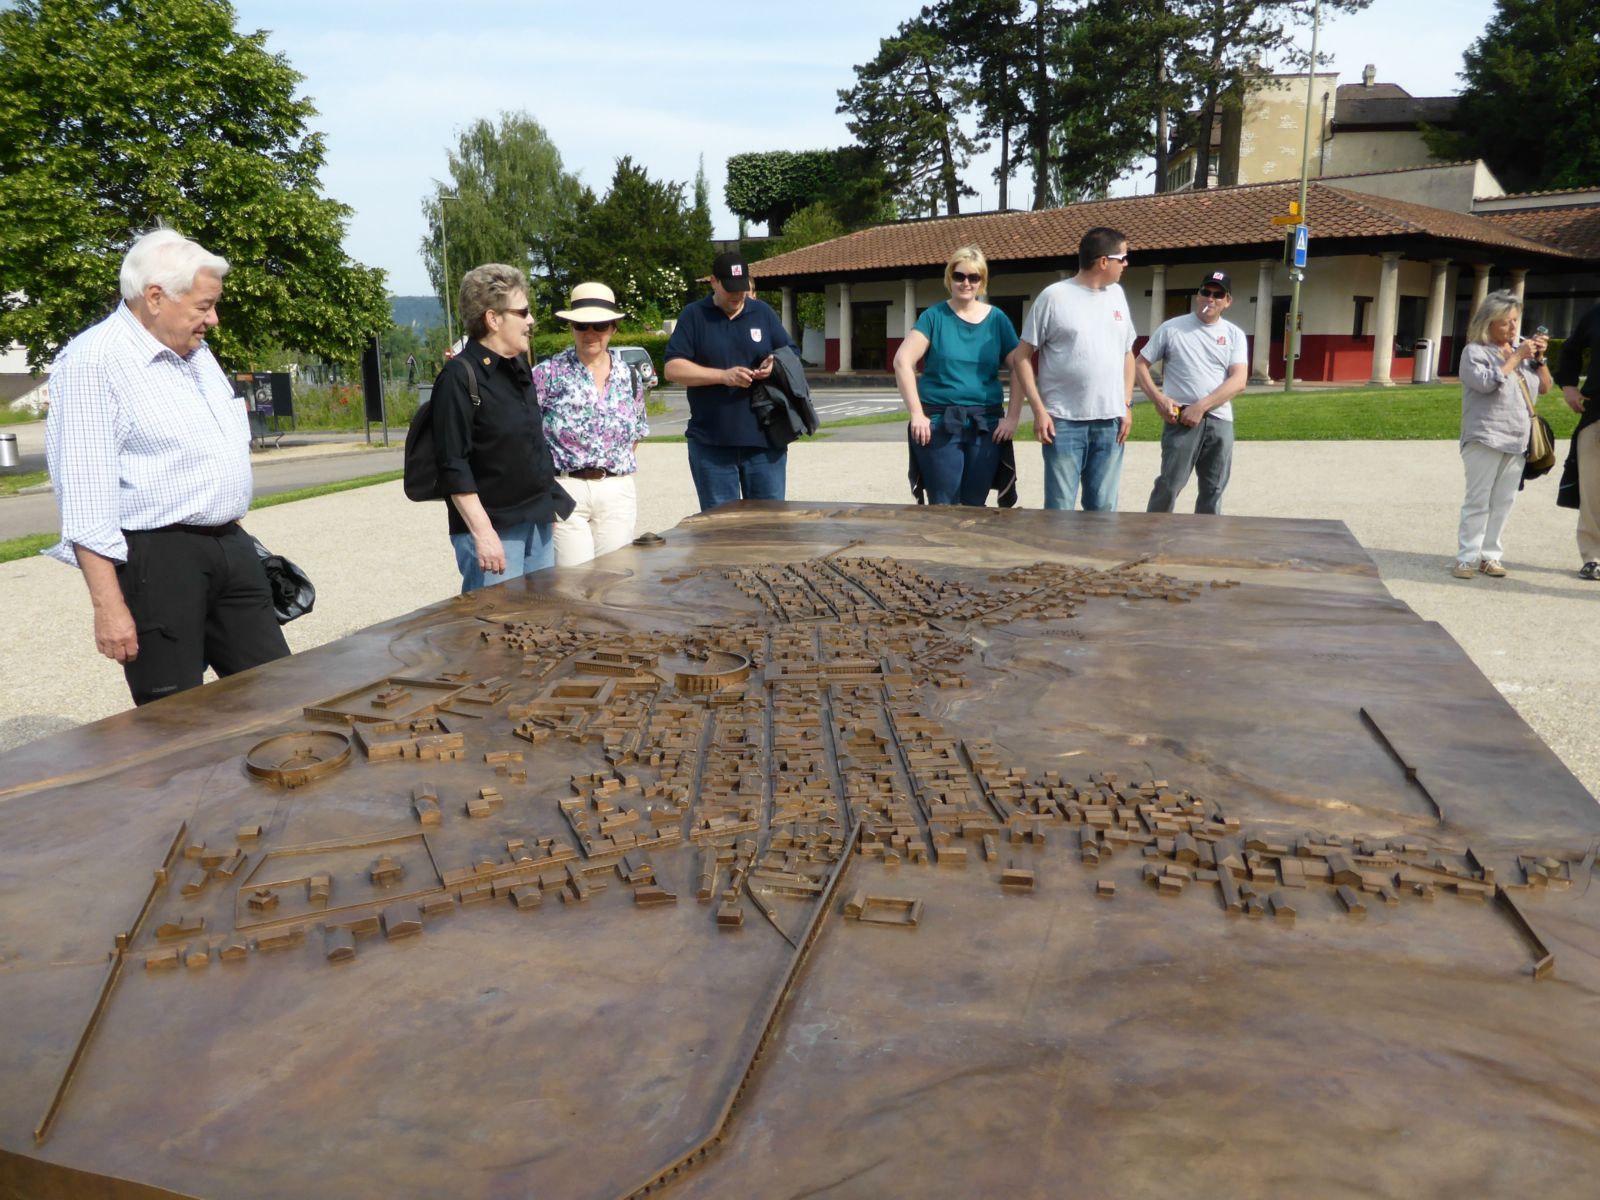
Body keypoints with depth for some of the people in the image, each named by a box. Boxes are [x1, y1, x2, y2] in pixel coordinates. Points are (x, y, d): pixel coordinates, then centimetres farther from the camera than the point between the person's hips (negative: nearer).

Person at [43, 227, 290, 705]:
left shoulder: (196, 352, 14)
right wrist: (109, 605, -20)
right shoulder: (93, 361, -12)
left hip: (231, 549, 8)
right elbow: (85, 496, -16)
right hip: (158, 560, -8)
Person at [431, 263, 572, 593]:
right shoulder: (460, 377, -13)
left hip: (537, 523, 8)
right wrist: (482, 533, -21)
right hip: (493, 529, -8)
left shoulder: (520, 366, 11)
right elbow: (453, 466, -18)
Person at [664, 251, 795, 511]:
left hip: (764, 440, 2)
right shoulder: (693, 316, 4)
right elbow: (673, 368, -5)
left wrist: (776, 366, -9)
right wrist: (723, 376, -16)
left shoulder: (764, 314, 12)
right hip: (711, 443, -2)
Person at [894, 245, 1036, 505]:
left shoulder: (996, 319, 7)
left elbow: (1022, 366, 6)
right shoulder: (935, 316, 1)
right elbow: (903, 361, -7)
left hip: (986, 425, 2)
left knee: (975, 505, 8)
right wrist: (917, 414, -13)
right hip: (939, 424, -2)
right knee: (943, 509, -1)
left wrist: (1012, 416, -3)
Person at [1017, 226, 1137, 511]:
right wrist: (1039, 410, -10)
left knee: (1103, 507, 9)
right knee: (1060, 507, 0)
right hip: (1064, 420, -5)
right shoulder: (1054, 296, -5)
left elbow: (1127, 353, 17)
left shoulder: (1116, 294, 12)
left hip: (1110, 420, 5)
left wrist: (1127, 405, 7)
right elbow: (1024, 355, -4)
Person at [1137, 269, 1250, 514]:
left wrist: (1201, 406, -15)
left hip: (1220, 421, 3)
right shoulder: (1171, 328, 3)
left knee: (1213, 490, 8)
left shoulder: (1234, 335, 8)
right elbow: (1139, 365, 5)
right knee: (1169, 485, -9)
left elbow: (1239, 381, -3)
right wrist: (1159, 399, -10)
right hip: (1181, 419, -3)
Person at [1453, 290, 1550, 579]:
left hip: (1518, 441, 5)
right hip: (1485, 439, -5)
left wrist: (1539, 358, 3)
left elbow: (1544, 388, 16)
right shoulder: (1475, 351, -1)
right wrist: (1516, 357, -11)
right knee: (1478, 501, -6)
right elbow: (1487, 382, -18)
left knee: (1503, 502, 5)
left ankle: (1490, 555, 11)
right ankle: (1467, 557, -2)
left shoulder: (1522, 347, 15)